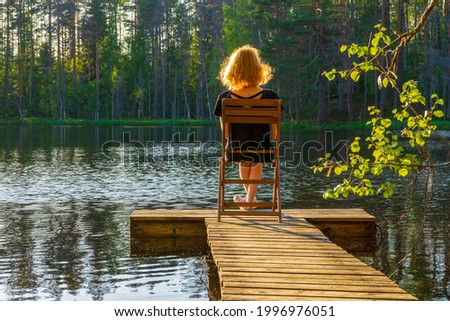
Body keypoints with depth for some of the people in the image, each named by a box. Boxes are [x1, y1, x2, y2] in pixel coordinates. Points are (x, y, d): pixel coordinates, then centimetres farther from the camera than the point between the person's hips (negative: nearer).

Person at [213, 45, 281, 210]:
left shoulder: (225, 98, -15)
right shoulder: (270, 97, -17)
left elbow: (225, 133, -5)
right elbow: (273, 132, -8)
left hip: (236, 151, 1)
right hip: (261, 151, -1)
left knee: (245, 162, 38)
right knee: (256, 162, 37)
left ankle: (249, 196, 54)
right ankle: (250, 200, 42)